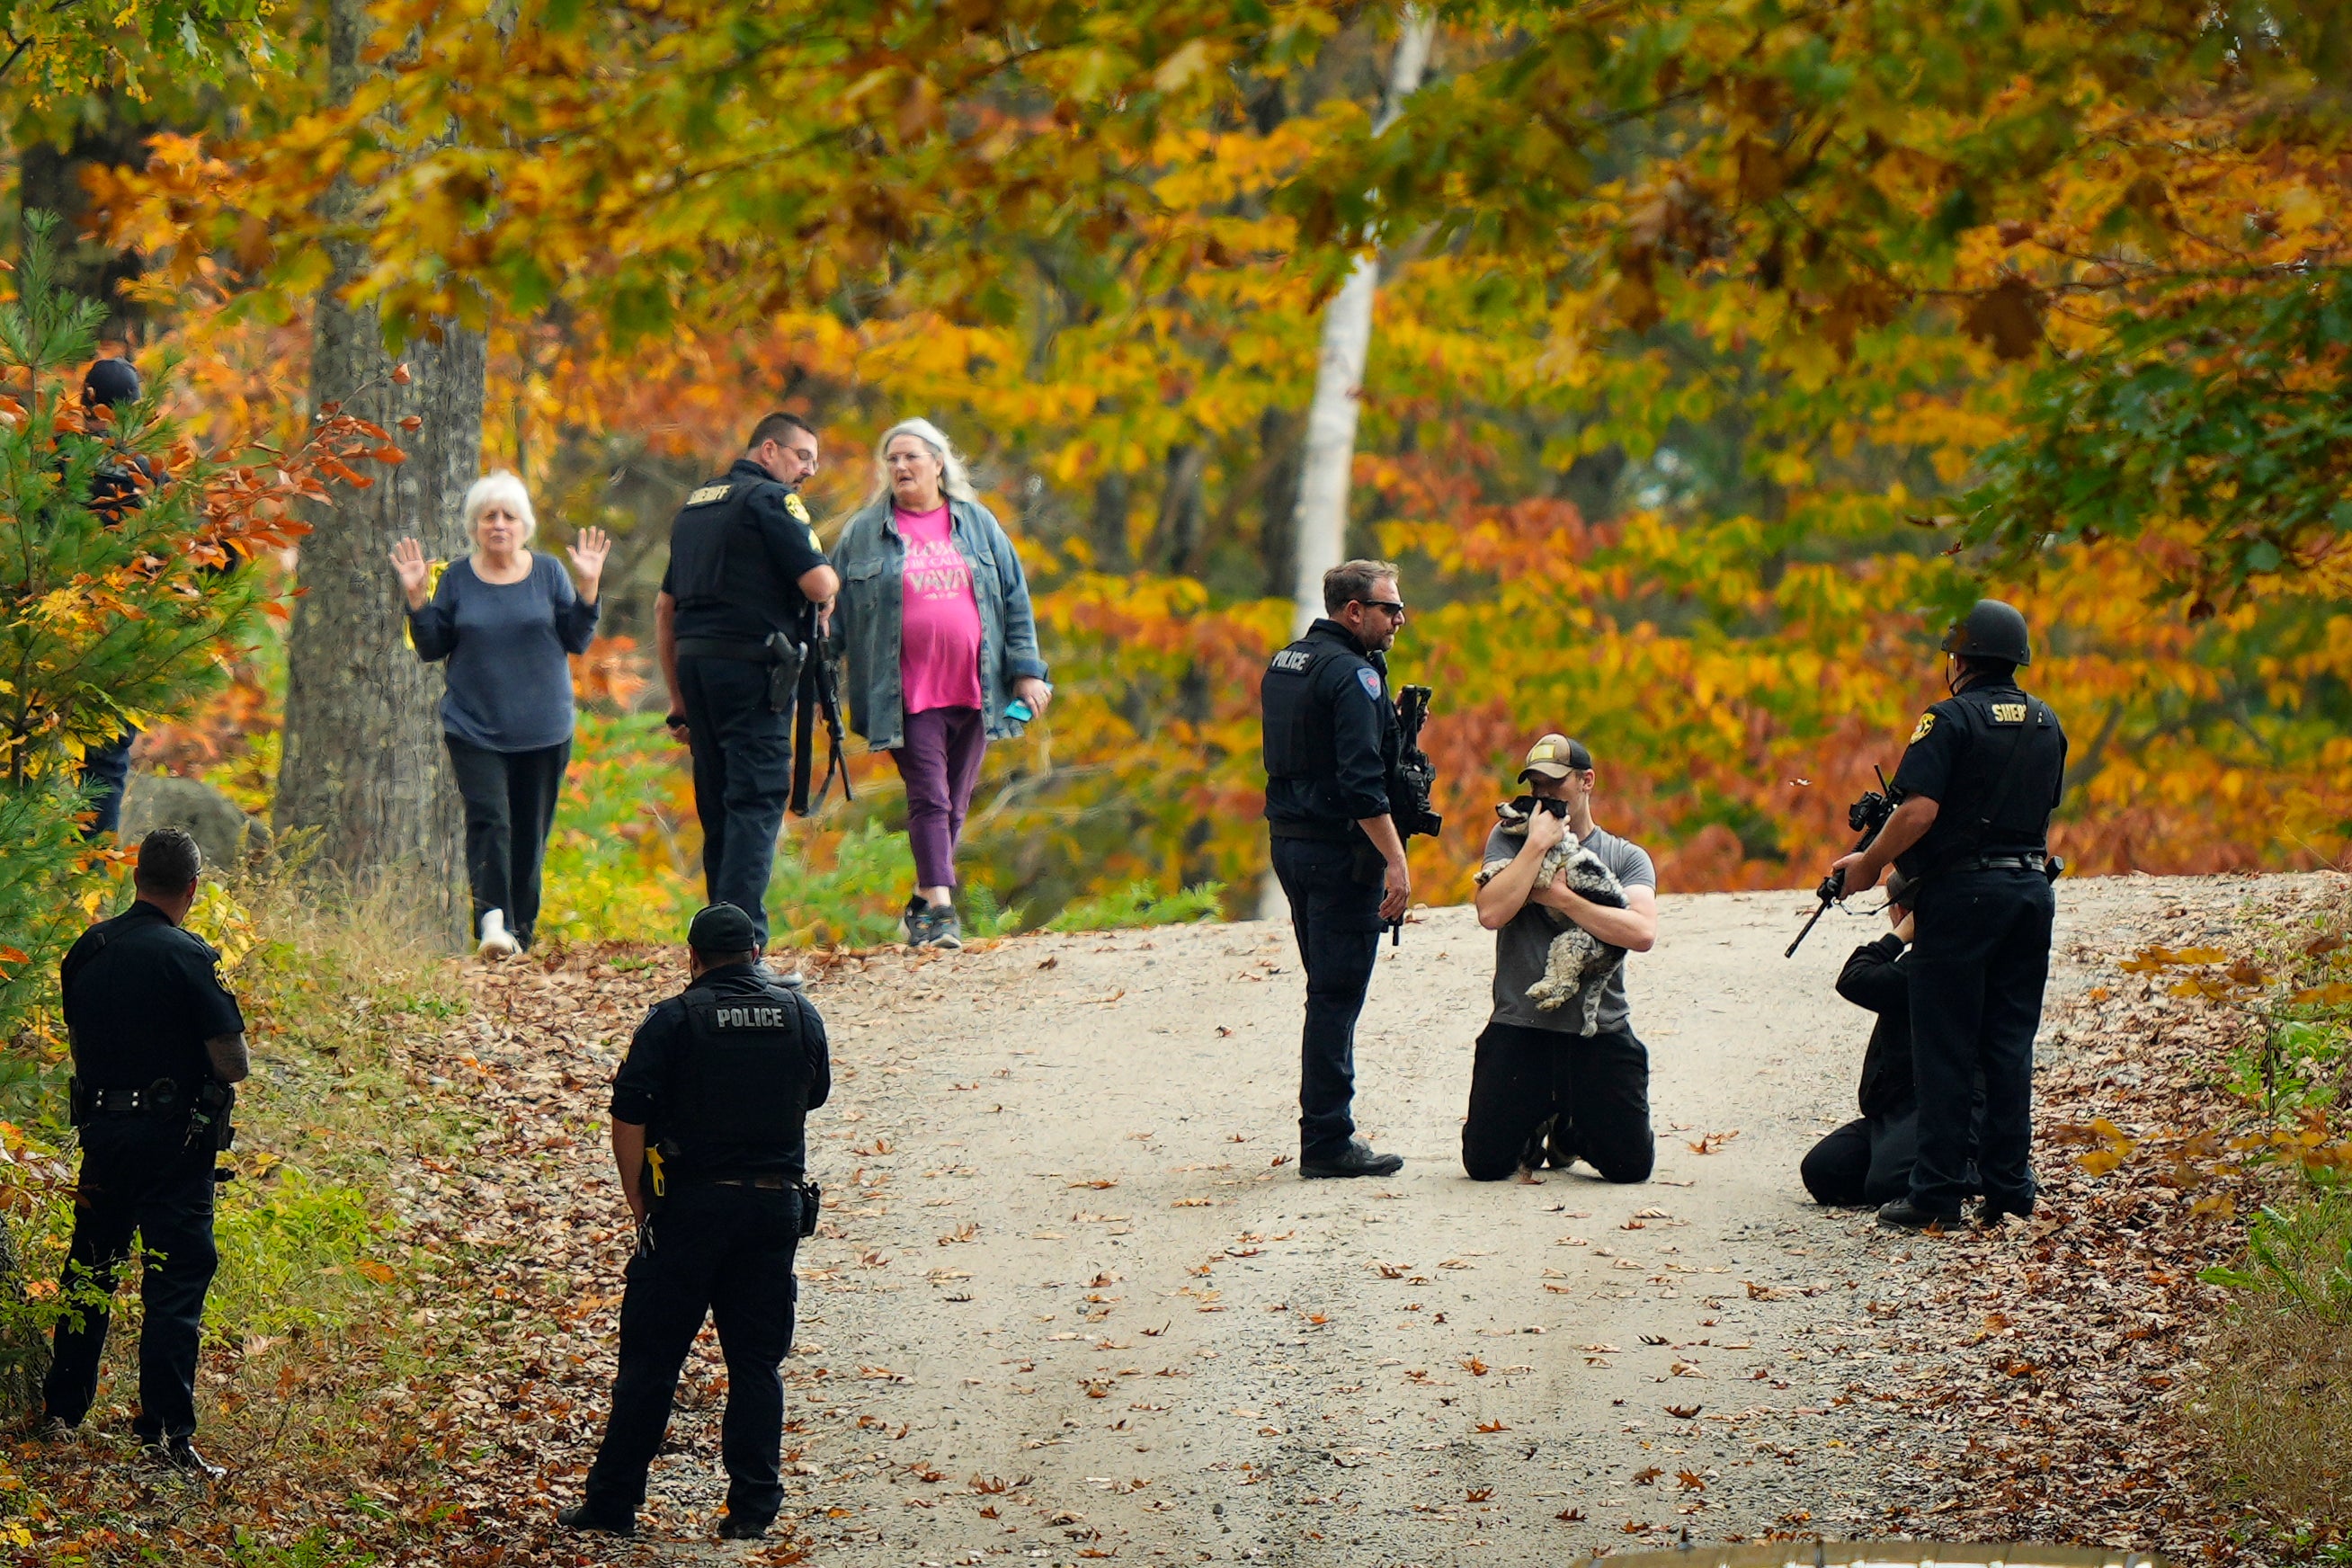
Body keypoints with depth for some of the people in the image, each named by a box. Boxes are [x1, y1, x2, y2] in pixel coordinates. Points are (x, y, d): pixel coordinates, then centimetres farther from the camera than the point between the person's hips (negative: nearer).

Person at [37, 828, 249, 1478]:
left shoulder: (85, 951, 5)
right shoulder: (189, 958, -15)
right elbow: (233, 1064, -15)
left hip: (100, 1127, 6)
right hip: (172, 1139, -6)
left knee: (87, 1273, 19)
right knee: (176, 1283, -4)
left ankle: (60, 1411, 27)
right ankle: (165, 1434, -9)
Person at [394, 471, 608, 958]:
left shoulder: (549, 573, 5)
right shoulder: (457, 579, 4)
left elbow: (577, 640, 3)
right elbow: (432, 647, 6)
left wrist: (588, 586, -9)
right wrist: (416, 597, -7)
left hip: (542, 731, 1)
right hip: (475, 729, -1)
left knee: (530, 831, 5)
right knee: (488, 820, -18)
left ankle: (520, 931, 14)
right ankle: (494, 920, -30)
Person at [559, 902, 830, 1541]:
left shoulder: (674, 1020, -7)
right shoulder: (800, 1013, 4)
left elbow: (629, 1122, -11)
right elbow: (815, 1094, 21)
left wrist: (641, 1205, -1)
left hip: (692, 1206, -3)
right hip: (777, 1201, 3)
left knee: (650, 1359, 3)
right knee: (757, 1361, 8)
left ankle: (613, 1503, 5)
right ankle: (752, 1506, 4)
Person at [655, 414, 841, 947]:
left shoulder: (695, 503, 21)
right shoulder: (772, 500, -5)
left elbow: (664, 607, 23)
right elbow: (819, 585, -16)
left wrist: (678, 698, 24)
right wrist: (830, 578, 9)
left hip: (693, 663, 8)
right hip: (752, 666, -8)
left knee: (717, 805, 13)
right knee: (757, 801, -10)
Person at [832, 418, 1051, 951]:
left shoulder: (978, 525, 11)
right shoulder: (864, 534, 6)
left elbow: (1015, 600, 13)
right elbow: (835, 611, 7)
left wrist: (1027, 671, 6)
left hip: (973, 688, 3)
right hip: (908, 696, -3)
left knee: (955, 803, 6)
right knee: (929, 797, -12)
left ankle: (924, 906, 18)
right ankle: (939, 907, -17)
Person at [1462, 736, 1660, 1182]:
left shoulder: (1626, 858, 8)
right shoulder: (1510, 840, 7)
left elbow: (1642, 933, -11)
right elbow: (1491, 913, -12)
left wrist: (1560, 897, -11)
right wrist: (1539, 843, -10)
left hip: (1601, 1030, 1)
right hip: (1519, 1027, -1)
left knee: (1631, 1164, -6)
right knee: (1485, 1163, -10)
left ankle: (1573, 1128, 28)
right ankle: (1535, 1126, 26)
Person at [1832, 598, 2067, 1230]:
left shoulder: (1952, 719, -10)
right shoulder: (2046, 723, 12)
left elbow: (1920, 809, -19)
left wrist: (1868, 864, -7)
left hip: (1963, 892, -6)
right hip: (2031, 887, 6)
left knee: (1946, 1046, -2)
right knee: (2010, 1045, 9)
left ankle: (1936, 1194, -3)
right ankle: (2009, 1187, 7)